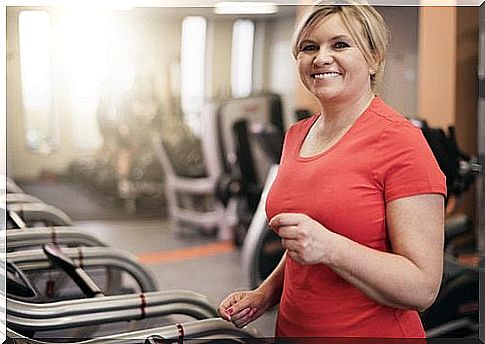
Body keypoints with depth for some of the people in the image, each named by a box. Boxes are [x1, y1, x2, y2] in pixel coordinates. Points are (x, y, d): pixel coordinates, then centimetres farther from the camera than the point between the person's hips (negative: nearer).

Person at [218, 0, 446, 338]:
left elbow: (423, 288, -21)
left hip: (373, 332, -6)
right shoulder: (296, 135, 4)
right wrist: (264, 295, 2)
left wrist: (328, 247, -31)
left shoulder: (400, 142, -17)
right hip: (291, 328, 7)